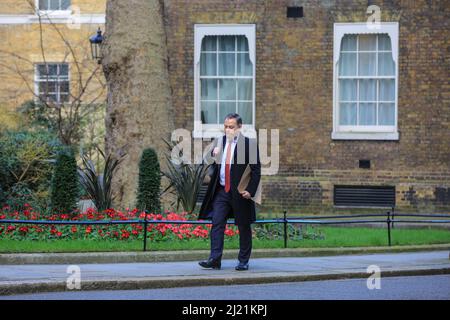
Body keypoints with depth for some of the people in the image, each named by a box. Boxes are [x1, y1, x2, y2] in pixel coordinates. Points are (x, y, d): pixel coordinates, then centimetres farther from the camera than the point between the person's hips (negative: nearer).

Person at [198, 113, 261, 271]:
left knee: (244, 227, 5)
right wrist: (214, 154, -3)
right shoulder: (220, 141, 9)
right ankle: (215, 259, -9)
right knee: (217, 224, -6)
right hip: (221, 191, 4)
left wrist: (250, 191, -14)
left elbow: (256, 170, -6)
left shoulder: (249, 144, -6)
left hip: (240, 193, -4)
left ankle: (243, 261, 14)